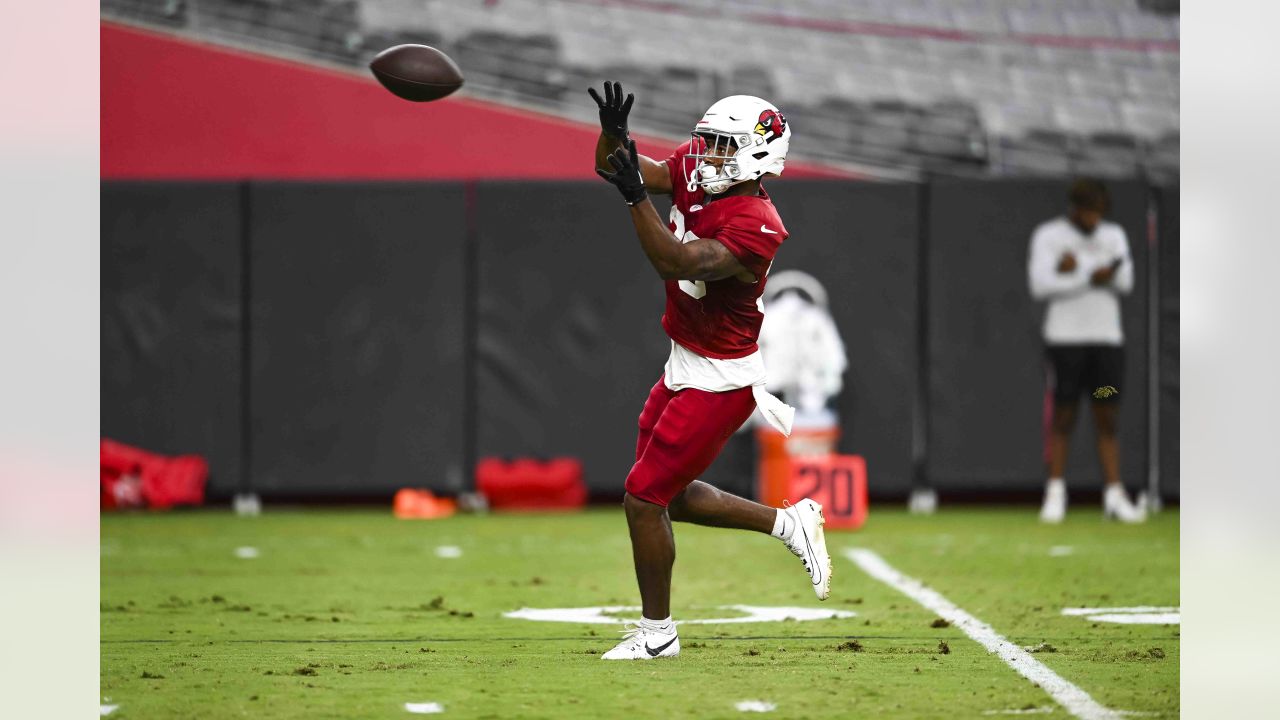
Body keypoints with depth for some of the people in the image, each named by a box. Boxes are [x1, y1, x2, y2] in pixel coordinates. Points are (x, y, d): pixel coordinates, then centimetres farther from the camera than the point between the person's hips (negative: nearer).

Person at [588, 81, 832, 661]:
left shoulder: (755, 227, -26)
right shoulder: (692, 172, -2)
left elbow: (679, 264, -36)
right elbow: (612, 166, 1)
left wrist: (636, 195, -41)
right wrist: (613, 131, -21)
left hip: (719, 384, -9)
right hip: (684, 368, 9)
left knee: (644, 499, -4)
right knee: (670, 497, 18)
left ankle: (657, 632, 12)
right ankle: (789, 523, 30)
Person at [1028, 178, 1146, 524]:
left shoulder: (1114, 235, 11)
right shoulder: (1047, 235, 0)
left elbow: (1124, 281, -2)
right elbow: (1040, 284, -13)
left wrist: (1076, 268, -13)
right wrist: (1092, 277, -13)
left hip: (1108, 338, 3)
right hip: (1065, 337, -3)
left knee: (1108, 420, 2)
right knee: (1062, 418, -2)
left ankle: (1114, 496, 2)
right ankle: (1055, 496, 5)